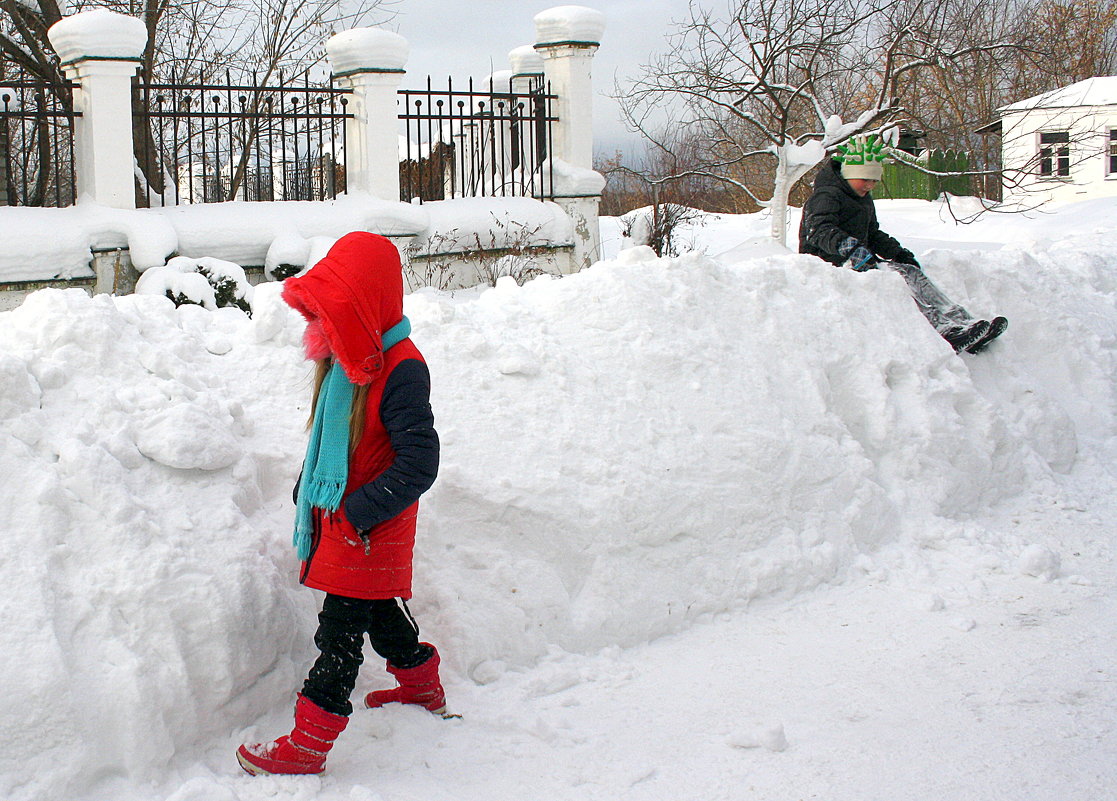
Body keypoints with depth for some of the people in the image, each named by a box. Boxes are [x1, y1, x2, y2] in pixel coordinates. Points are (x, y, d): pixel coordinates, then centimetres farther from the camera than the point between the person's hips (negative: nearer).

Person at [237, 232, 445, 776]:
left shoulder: (400, 369, -23)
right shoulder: (344, 360, 5)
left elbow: (419, 464, -25)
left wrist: (358, 514, -23)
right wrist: (307, 495, 15)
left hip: (370, 530, -9)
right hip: (338, 520, 9)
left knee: (340, 632, -3)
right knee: (379, 613, 24)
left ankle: (308, 745, 5)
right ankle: (422, 685, 44)